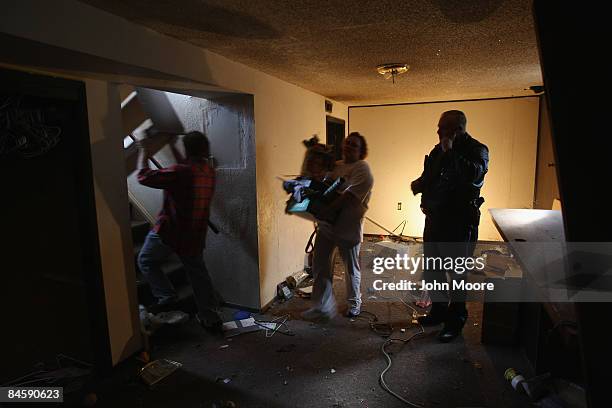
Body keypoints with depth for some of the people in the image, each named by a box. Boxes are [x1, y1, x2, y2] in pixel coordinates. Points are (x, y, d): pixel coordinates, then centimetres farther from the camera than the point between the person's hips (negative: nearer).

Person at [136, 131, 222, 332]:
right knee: (198, 273, 15)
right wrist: (172, 147, 26)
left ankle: (167, 297, 8)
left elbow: (144, 176, -14)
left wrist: (144, 151, -1)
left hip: (169, 232, -6)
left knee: (146, 261, 18)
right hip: (195, 236, 6)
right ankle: (210, 317, 21)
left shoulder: (179, 172, -21)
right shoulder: (209, 172, 1)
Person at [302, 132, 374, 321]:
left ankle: (354, 303, 34)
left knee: (351, 268, 12)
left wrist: (325, 211, -29)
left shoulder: (362, 169, -11)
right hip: (326, 224, 7)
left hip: (348, 227, -6)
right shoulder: (336, 165, 13)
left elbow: (348, 196, -23)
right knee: (320, 265, 6)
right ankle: (321, 307, 19)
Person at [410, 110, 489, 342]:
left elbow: (474, 174, -32)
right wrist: (419, 184, 0)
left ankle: (456, 320, 22)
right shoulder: (438, 150, 10)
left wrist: (450, 152, -23)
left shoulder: (477, 150, -10)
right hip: (434, 219, 7)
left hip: (459, 223, -7)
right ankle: (439, 310, 35)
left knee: (456, 274, 4)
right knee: (431, 270, 16)